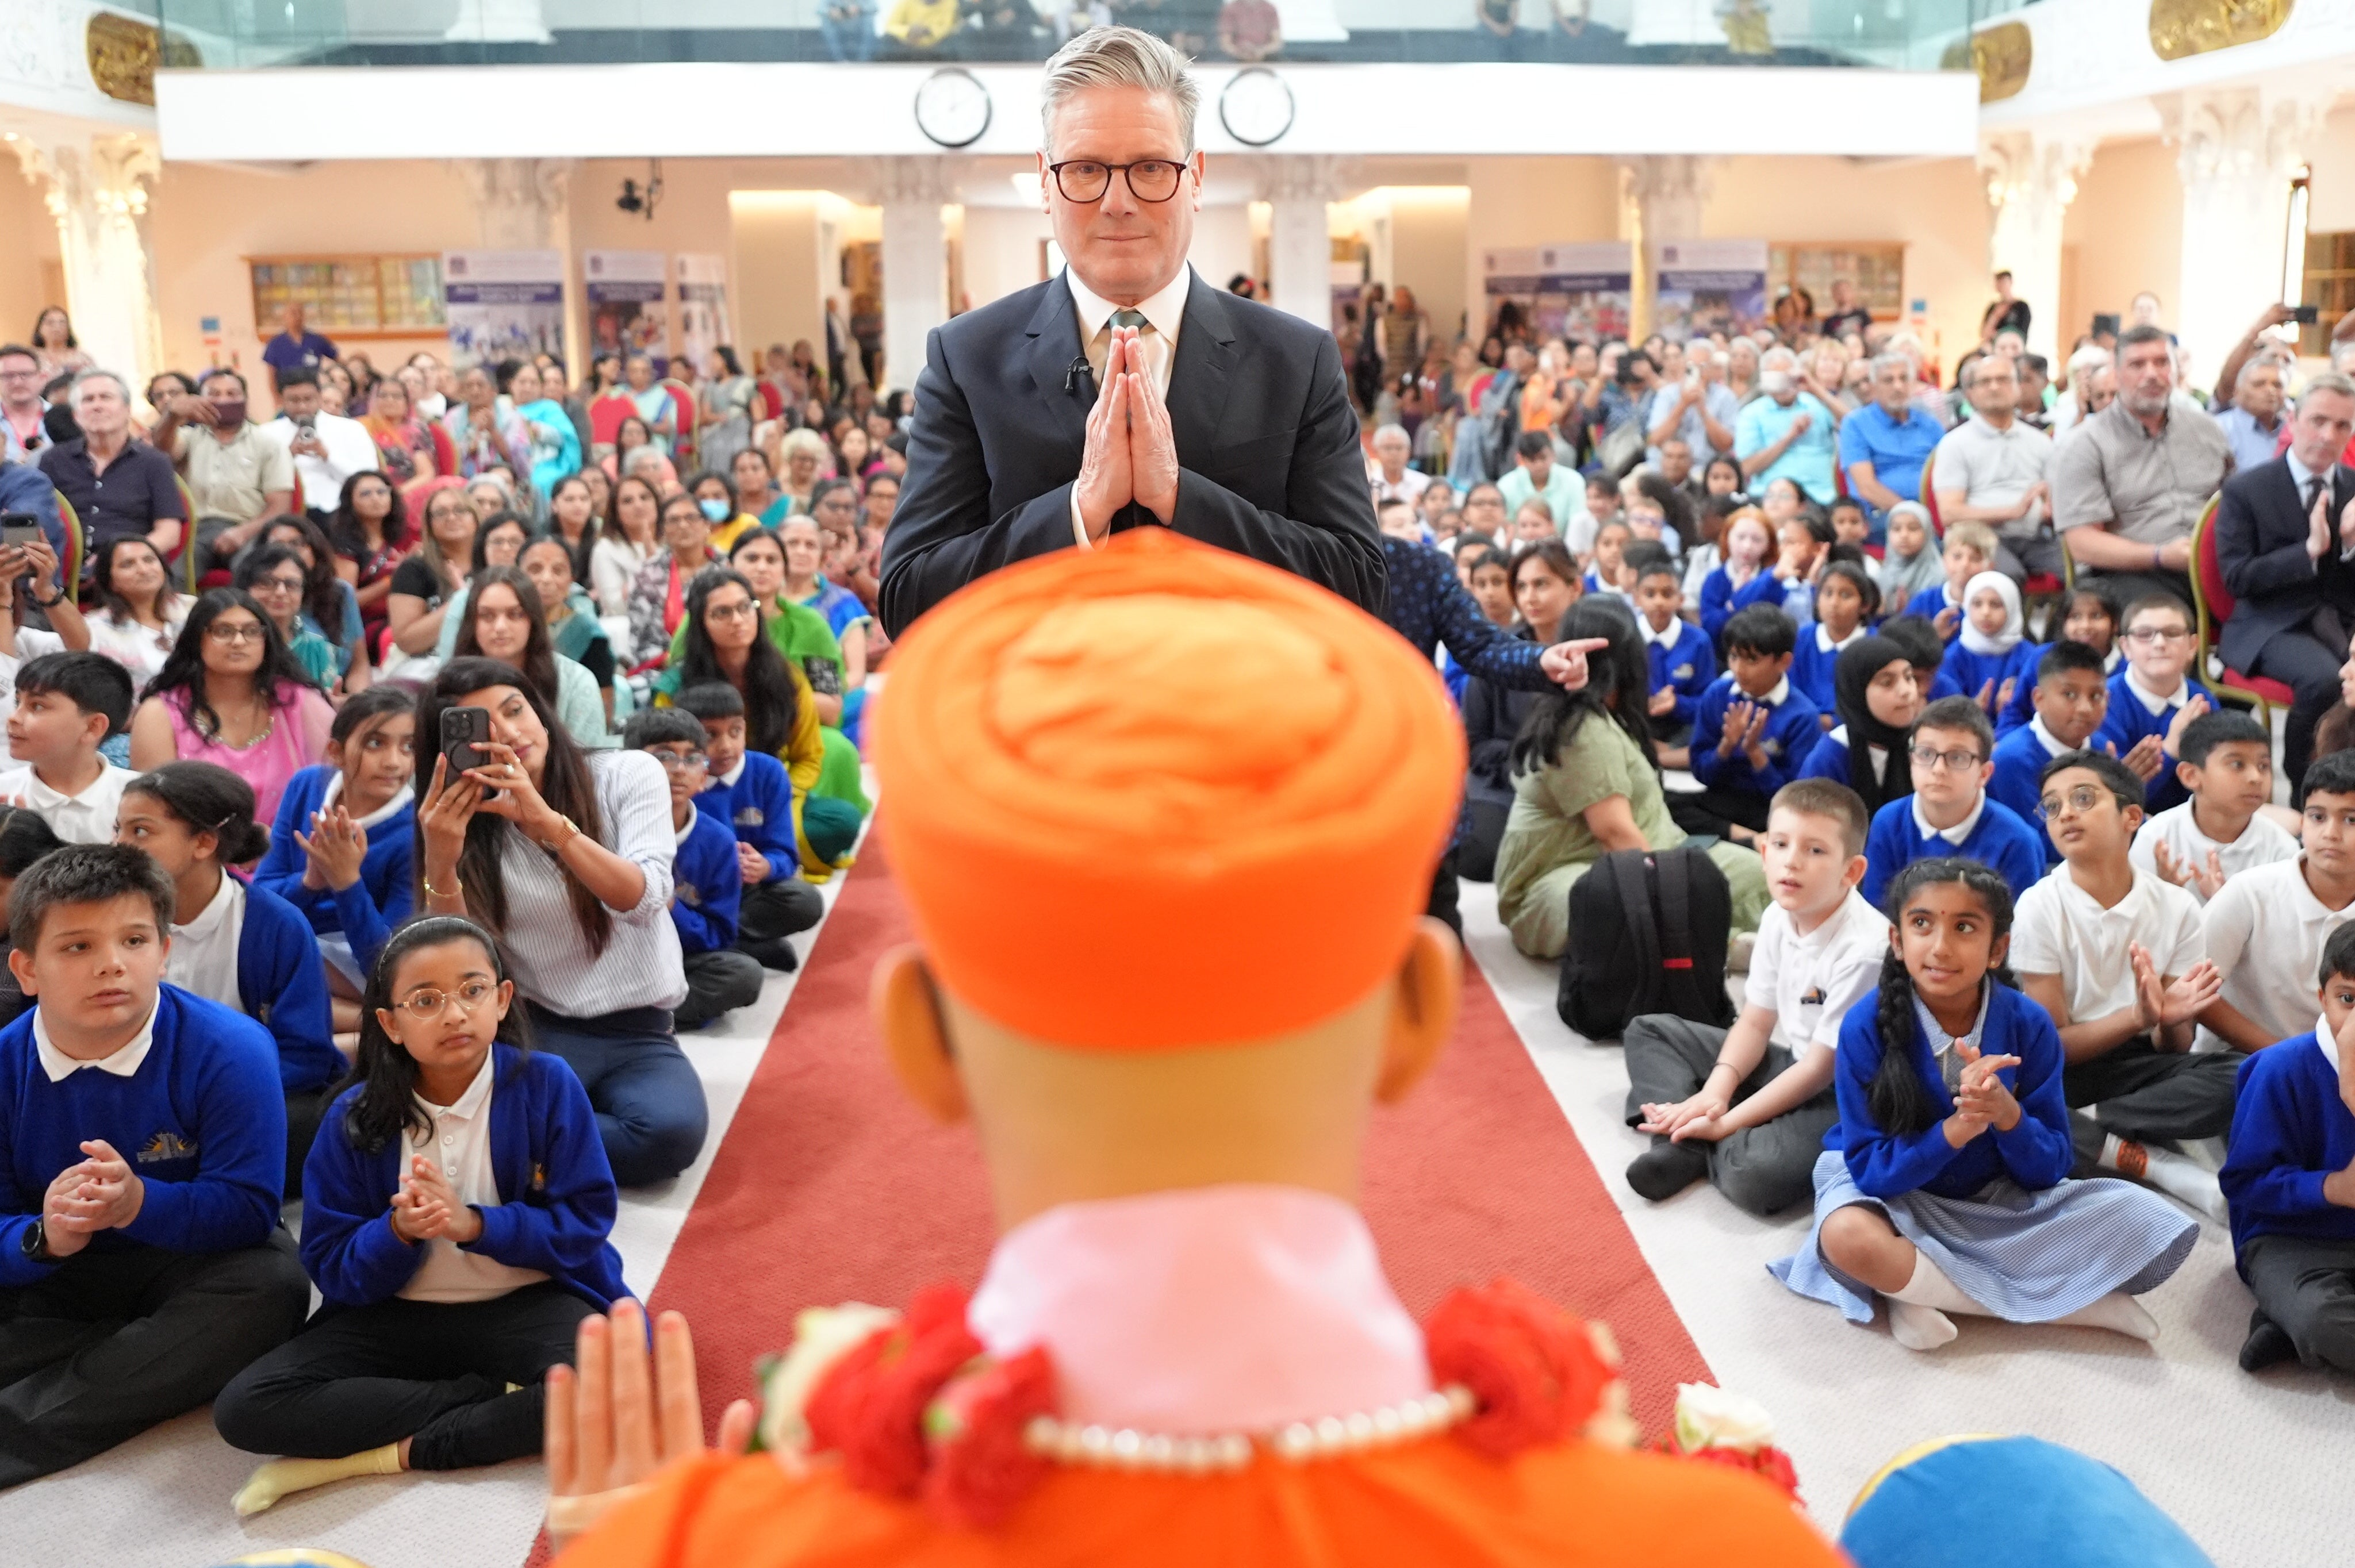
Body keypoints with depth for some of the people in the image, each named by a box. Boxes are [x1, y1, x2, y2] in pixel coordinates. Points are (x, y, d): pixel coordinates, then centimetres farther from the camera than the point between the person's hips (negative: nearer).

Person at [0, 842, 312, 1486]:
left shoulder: (229, 1051, -18)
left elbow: (249, 1208, -21)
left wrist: (139, 1203, -39)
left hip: (193, 1257, -2)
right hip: (57, 1276, 2)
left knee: (271, 1285, -34)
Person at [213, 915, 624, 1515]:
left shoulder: (547, 1084, -11)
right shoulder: (355, 1118, -5)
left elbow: (584, 1223, -10)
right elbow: (333, 1269, -4)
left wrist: (473, 1224, -23)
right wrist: (398, 1231, -25)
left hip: (528, 1302, -3)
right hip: (397, 1314, 3)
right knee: (245, 1409, -20)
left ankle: (400, 1450, -18)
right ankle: (500, 1400, -17)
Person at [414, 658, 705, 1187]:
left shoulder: (630, 774, -2)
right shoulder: (470, 828, 2)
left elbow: (643, 901, -17)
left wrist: (547, 821, -30)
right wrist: (440, 864, -26)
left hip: (637, 1033, 1)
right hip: (533, 1029, -1)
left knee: (673, 1129, -32)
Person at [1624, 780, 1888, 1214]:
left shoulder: (1864, 949, -27)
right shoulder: (1778, 917, -4)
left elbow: (1821, 1069, -23)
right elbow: (1755, 1023, 3)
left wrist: (1724, 1124, -21)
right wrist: (1715, 1092, -14)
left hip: (1845, 1095, -8)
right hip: (1789, 1063, 9)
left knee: (1754, 1176, -36)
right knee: (1650, 1030, 9)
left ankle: (1705, 1145, -2)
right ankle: (1683, 1143, -12)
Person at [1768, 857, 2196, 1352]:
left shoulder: (2029, 1025, -14)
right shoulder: (1865, 1027, -20)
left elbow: (2049, 1169, -10)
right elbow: (1870, 1170, -20)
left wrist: (2008, 1114, -32)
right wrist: (1957, 1128, -36)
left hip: (1998, 1200, 2)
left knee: (2150, 1227, -17)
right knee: (1848, 1237, -38)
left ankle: (1922, 1289, -16)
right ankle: (2077, 1299, -20)